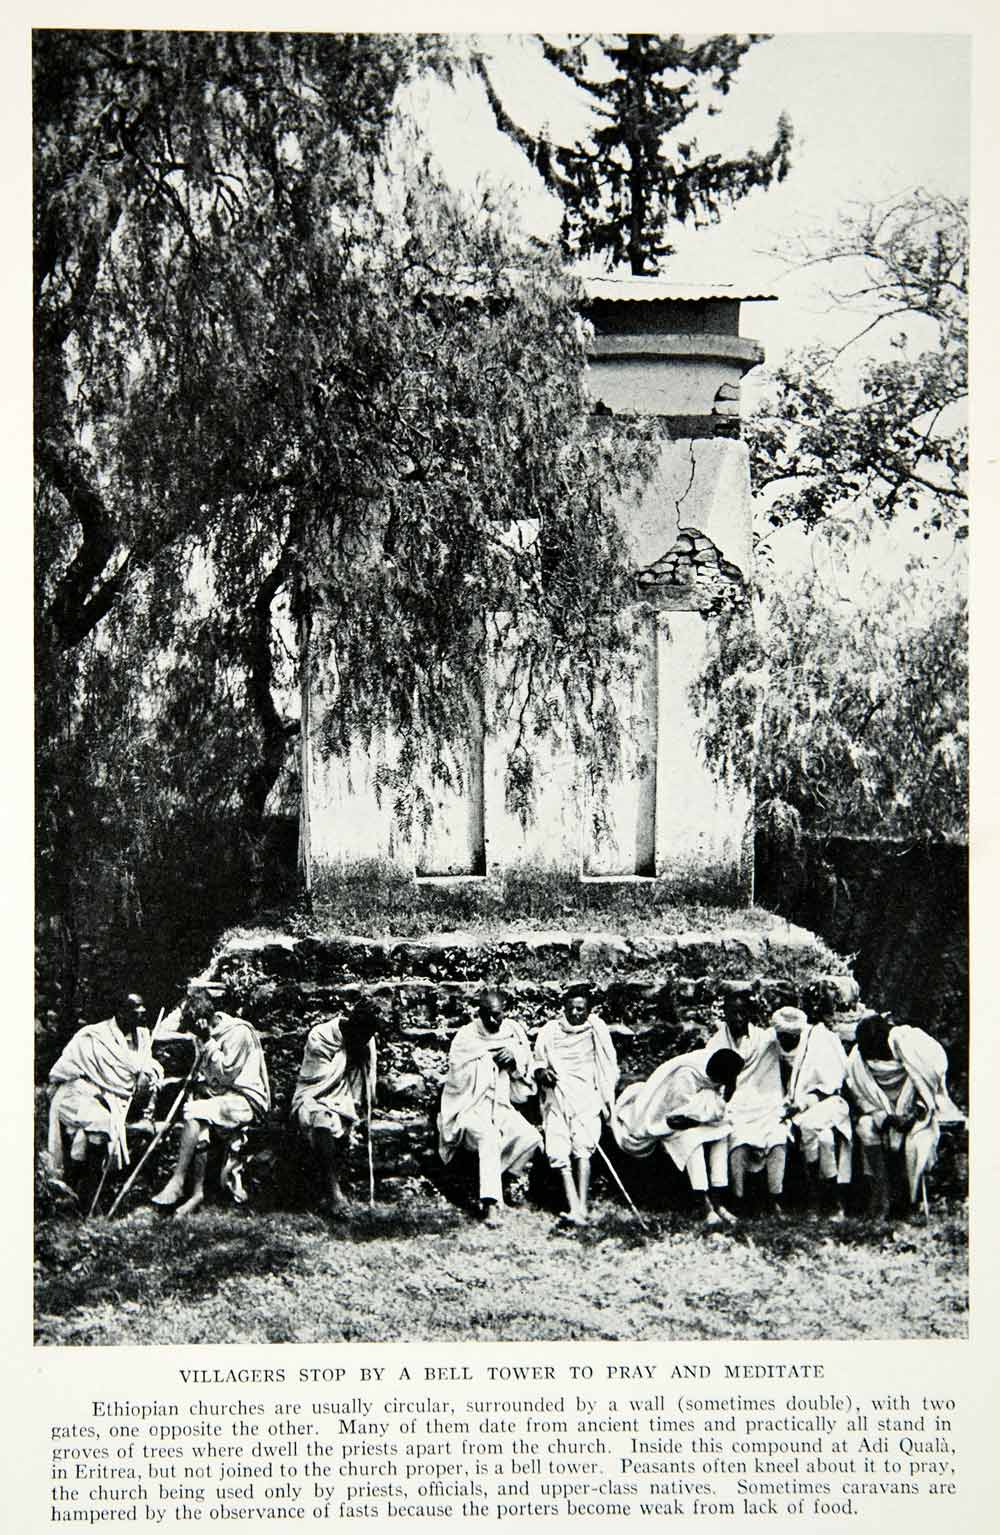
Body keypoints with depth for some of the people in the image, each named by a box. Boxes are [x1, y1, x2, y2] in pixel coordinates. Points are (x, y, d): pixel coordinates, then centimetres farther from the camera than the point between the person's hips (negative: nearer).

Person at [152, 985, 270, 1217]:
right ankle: (197, 1191, -21)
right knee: (200, 1128, -21)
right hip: (223, 1098, 8)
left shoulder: (238, 1032, -13)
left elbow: (226, 1074, -17)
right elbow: (206, 1077, 20)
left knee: (194, 1113, -26)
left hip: (247, 1100, -8)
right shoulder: (210, 1037, 13)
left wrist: (209, 1042, -16)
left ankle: (177, 1182, -23)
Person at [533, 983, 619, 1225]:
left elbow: (609, 1067, 10)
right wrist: (542, 1073, -5)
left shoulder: (596, 1029, 10)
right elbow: (537, 1066, 18)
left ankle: (582, 1208, -29)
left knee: (582, 1146, -22)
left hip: (586, 1097, -2)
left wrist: (607, 1101, 2)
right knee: (559, 1153, -17)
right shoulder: (549, 1031, 13)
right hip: (556, 1098, 2)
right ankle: (574, 1208, -25)